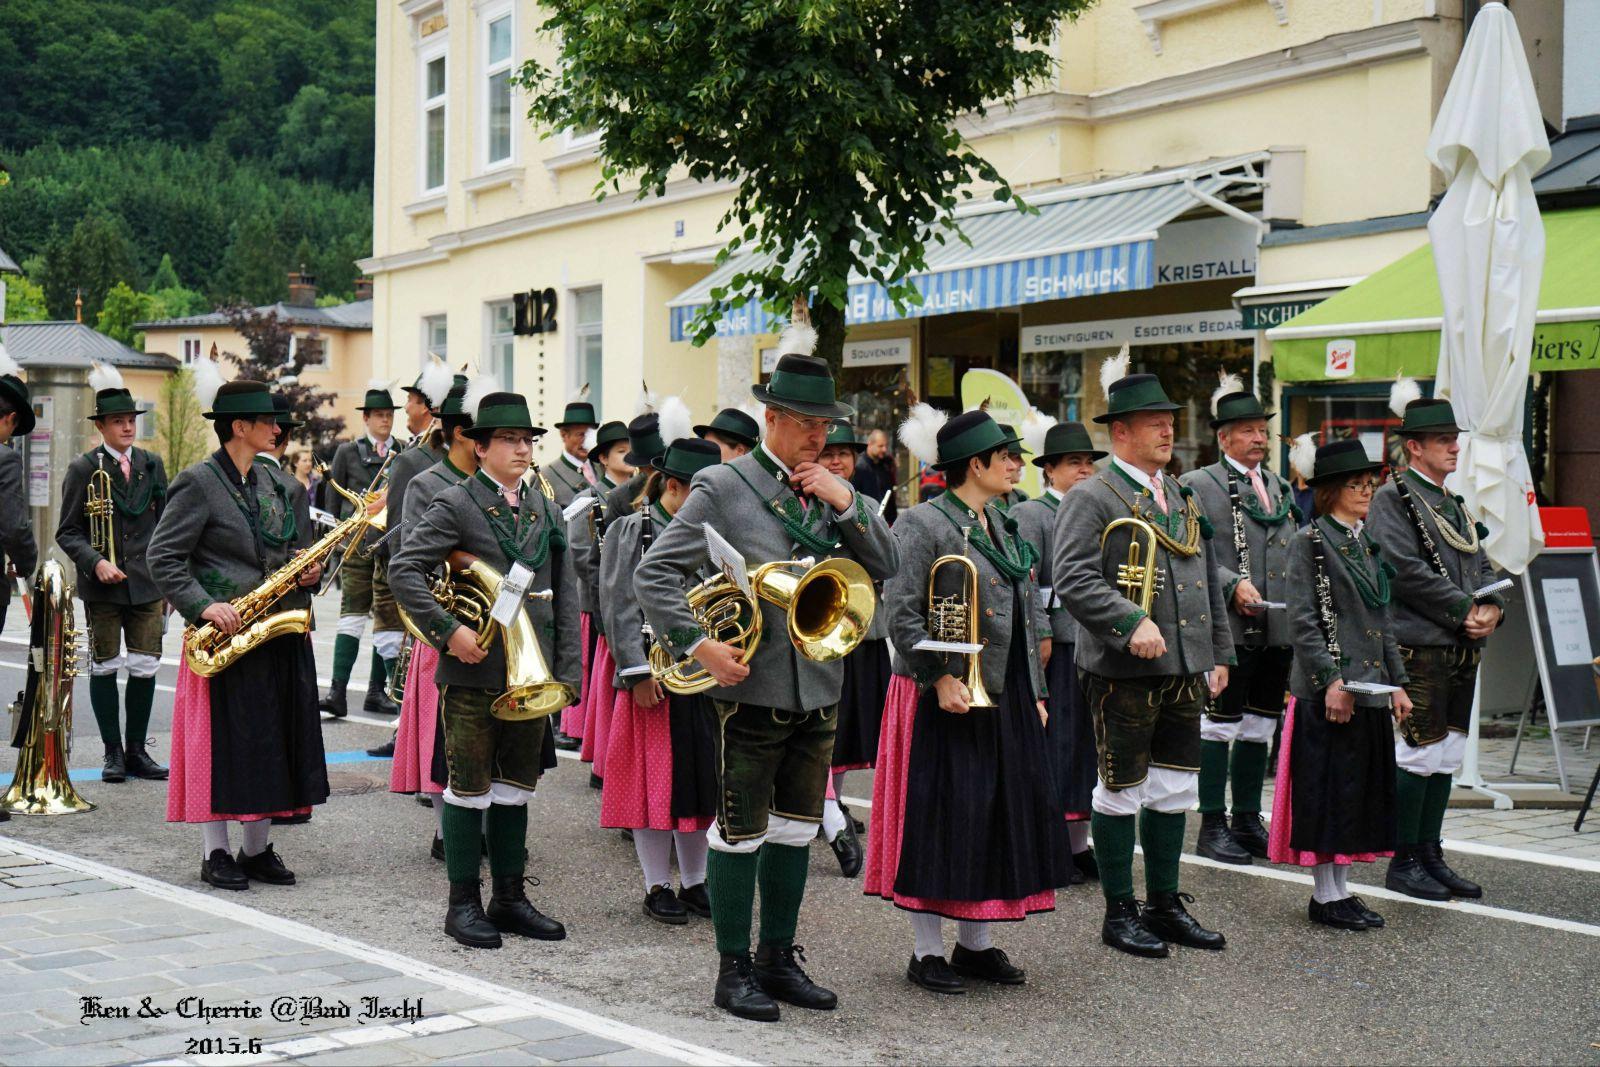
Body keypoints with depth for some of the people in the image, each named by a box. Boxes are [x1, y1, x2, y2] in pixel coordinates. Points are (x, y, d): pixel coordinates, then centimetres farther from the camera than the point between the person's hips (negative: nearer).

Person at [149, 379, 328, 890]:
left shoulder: (270, 483, 15)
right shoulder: (197, 484, -8)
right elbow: (163, 557, -12)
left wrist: (306, 570, 4)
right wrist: (203, 606, -22)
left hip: (277, 632, 7)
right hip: (226, 634, -7)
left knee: (272, 740, 9)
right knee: (221, 742, -3)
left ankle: (258, 849, 19)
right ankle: (216, 854, 6)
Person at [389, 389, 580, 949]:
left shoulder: (545, 510, 12)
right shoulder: (456, 504, -6)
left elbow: (566, 593, 12)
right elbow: (404, 569, -14)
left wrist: (567, 670, 5)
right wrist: (448, 630, -20)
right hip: (474, 669, -6)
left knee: (517, 786, 12)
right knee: (469, 788, 2)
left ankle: (509, 897, 22)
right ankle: (464, 903, 10)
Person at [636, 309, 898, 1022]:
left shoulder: (829, 489, 10)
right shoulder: (722, 487, -8)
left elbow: (884, 566, 6)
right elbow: (655, 573, -10)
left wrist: (846, 503, -8)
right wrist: (698, 645, -21)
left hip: (818, 690, 6)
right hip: (750, 688, -6)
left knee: (795, 829, 13)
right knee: (741, 833, 2)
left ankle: (779, 958, 25)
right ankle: (734, 969, 12)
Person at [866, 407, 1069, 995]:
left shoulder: (1001, 525, 15)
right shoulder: (923, 524, -10)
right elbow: (902, 613, -16)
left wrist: (1034, 692, 15)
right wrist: (941, 678, -22)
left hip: (1006, 698, 8)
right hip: (947, 699, -8)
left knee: (1008, 812, 10)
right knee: (941, 819, -3)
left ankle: (975, 943, 22)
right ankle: (927, 951, 7)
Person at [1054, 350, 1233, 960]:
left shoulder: (1181, 498, 16)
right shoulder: (1091, 499, -9)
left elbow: (1208, 581, 21)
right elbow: (1072, 578, -19)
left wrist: (1219, 654, 18)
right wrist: (1132, 623, -28)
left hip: (1184, 672, 7)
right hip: (1123, 674, -7)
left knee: (1175, 788, 12)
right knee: (1122, 791, 3)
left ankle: (1165, 905, 24)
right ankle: (1119, 912, 13)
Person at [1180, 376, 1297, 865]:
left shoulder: (1280, 488, 17)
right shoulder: (1199, 485, -3)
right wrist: (1232, 586, -21)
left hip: (1277, 629, 7)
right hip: (1228, 627, -6)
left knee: (1260, 727, 12)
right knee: (1219, 725, -1)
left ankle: (1248, 820, 22)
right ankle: (1213, 827, 5)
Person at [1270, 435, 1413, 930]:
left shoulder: (1369, 543, 16)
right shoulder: (1310, 542, -7)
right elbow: (1301, 620, -13)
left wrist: (1397, 682, 14)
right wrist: (1331, 681, -18)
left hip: (1369, 688, 8)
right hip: (1329, 693, -8)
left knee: (1360, 792, 10)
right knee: (1328, 791, -3)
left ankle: (1339, 887, 18)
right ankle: (1325, 895, 3)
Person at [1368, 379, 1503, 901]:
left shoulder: (1453, 502, 18)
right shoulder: (1392, 498, -7)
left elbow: (1481, 564, 17)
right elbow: (1406, 569, -17)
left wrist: (1491, 607, -3)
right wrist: (1464, 609, -16)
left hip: (1463, 645, 8)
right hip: (1422, 646, -8)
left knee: (1446, 754, 11)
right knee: (1419, 751, -5)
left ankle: (1430, 857, 18)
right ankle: (1404, 863, 3)